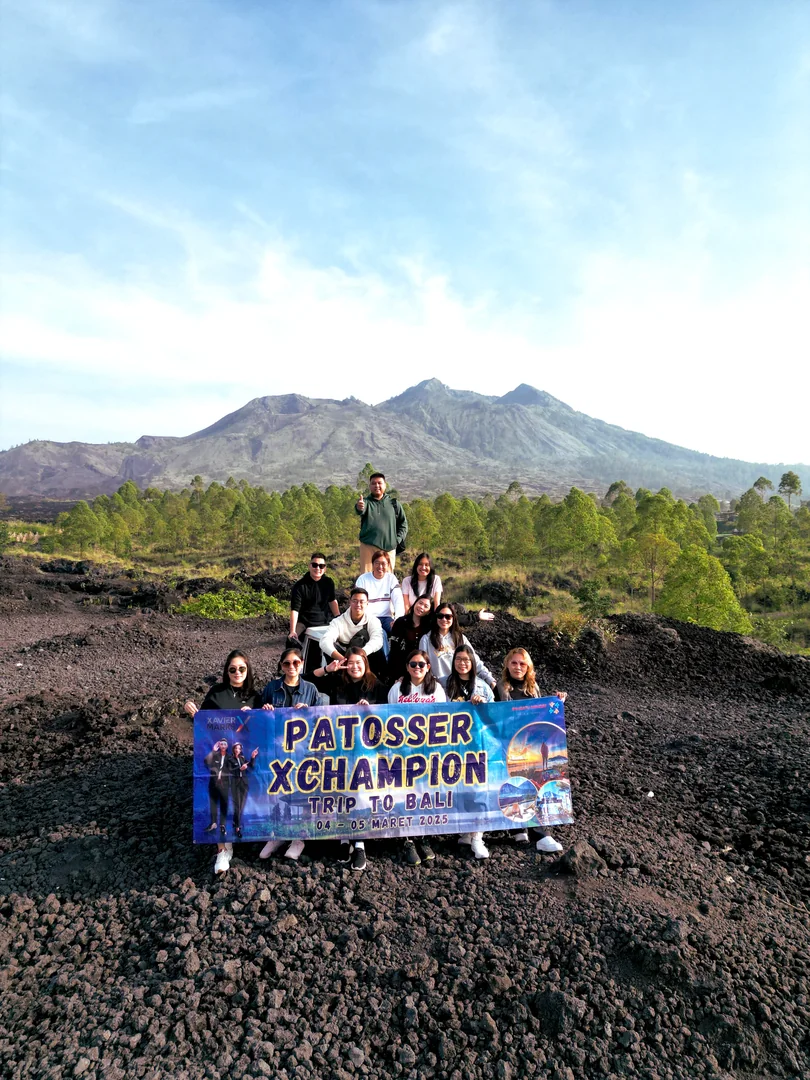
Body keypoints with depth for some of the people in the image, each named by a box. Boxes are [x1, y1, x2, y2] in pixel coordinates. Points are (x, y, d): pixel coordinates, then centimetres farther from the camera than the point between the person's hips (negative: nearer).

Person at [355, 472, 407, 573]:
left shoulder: (393, 503, 11)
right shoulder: (366, 502, 4)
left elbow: (403, 522, 17)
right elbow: (361, 510, -21)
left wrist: (398, 539, 4)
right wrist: (359, 507, -45)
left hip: (389, 547, 2)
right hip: (369, 546, -2)